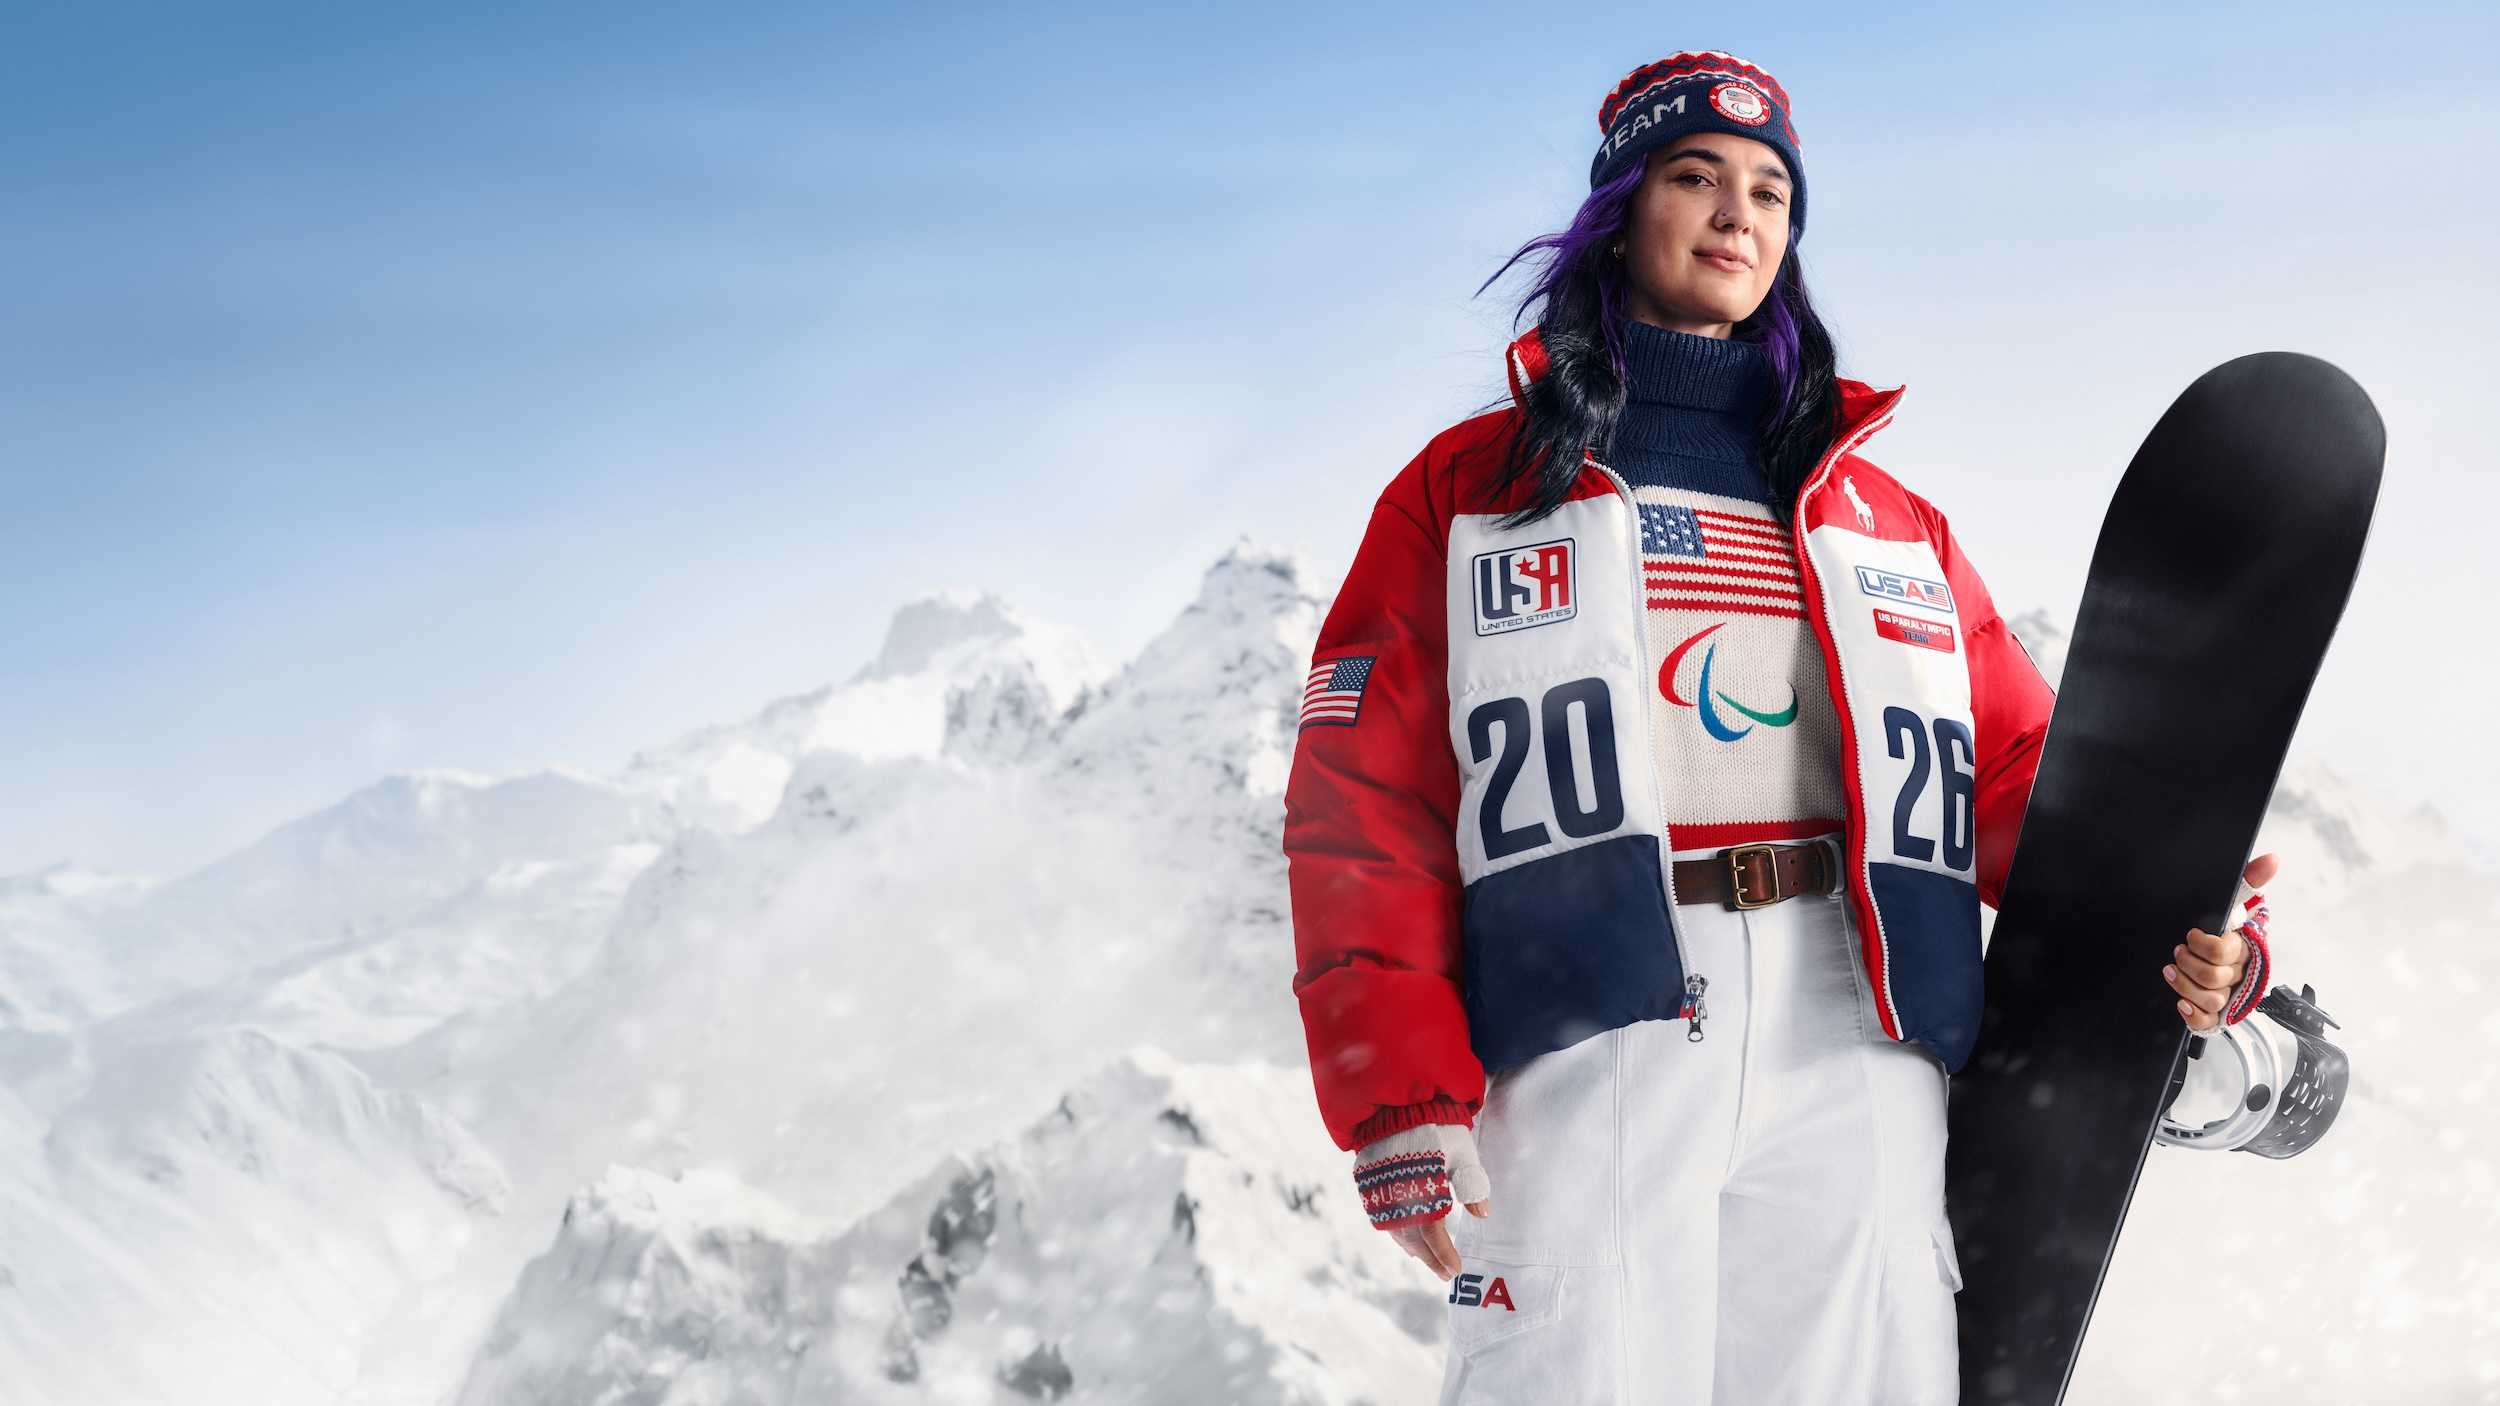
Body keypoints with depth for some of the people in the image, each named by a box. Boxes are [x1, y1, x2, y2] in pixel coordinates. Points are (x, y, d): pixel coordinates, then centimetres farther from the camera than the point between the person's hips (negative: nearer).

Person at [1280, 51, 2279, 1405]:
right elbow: (1368, 808, 4)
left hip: (1860, 1057, 3)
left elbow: (2022, 774, 13)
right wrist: (1402, 1103, -8)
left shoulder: (1885, 519, 22)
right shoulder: (1469, 489, 13)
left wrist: (2182, 931, -8)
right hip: (1588, 1049, -2)